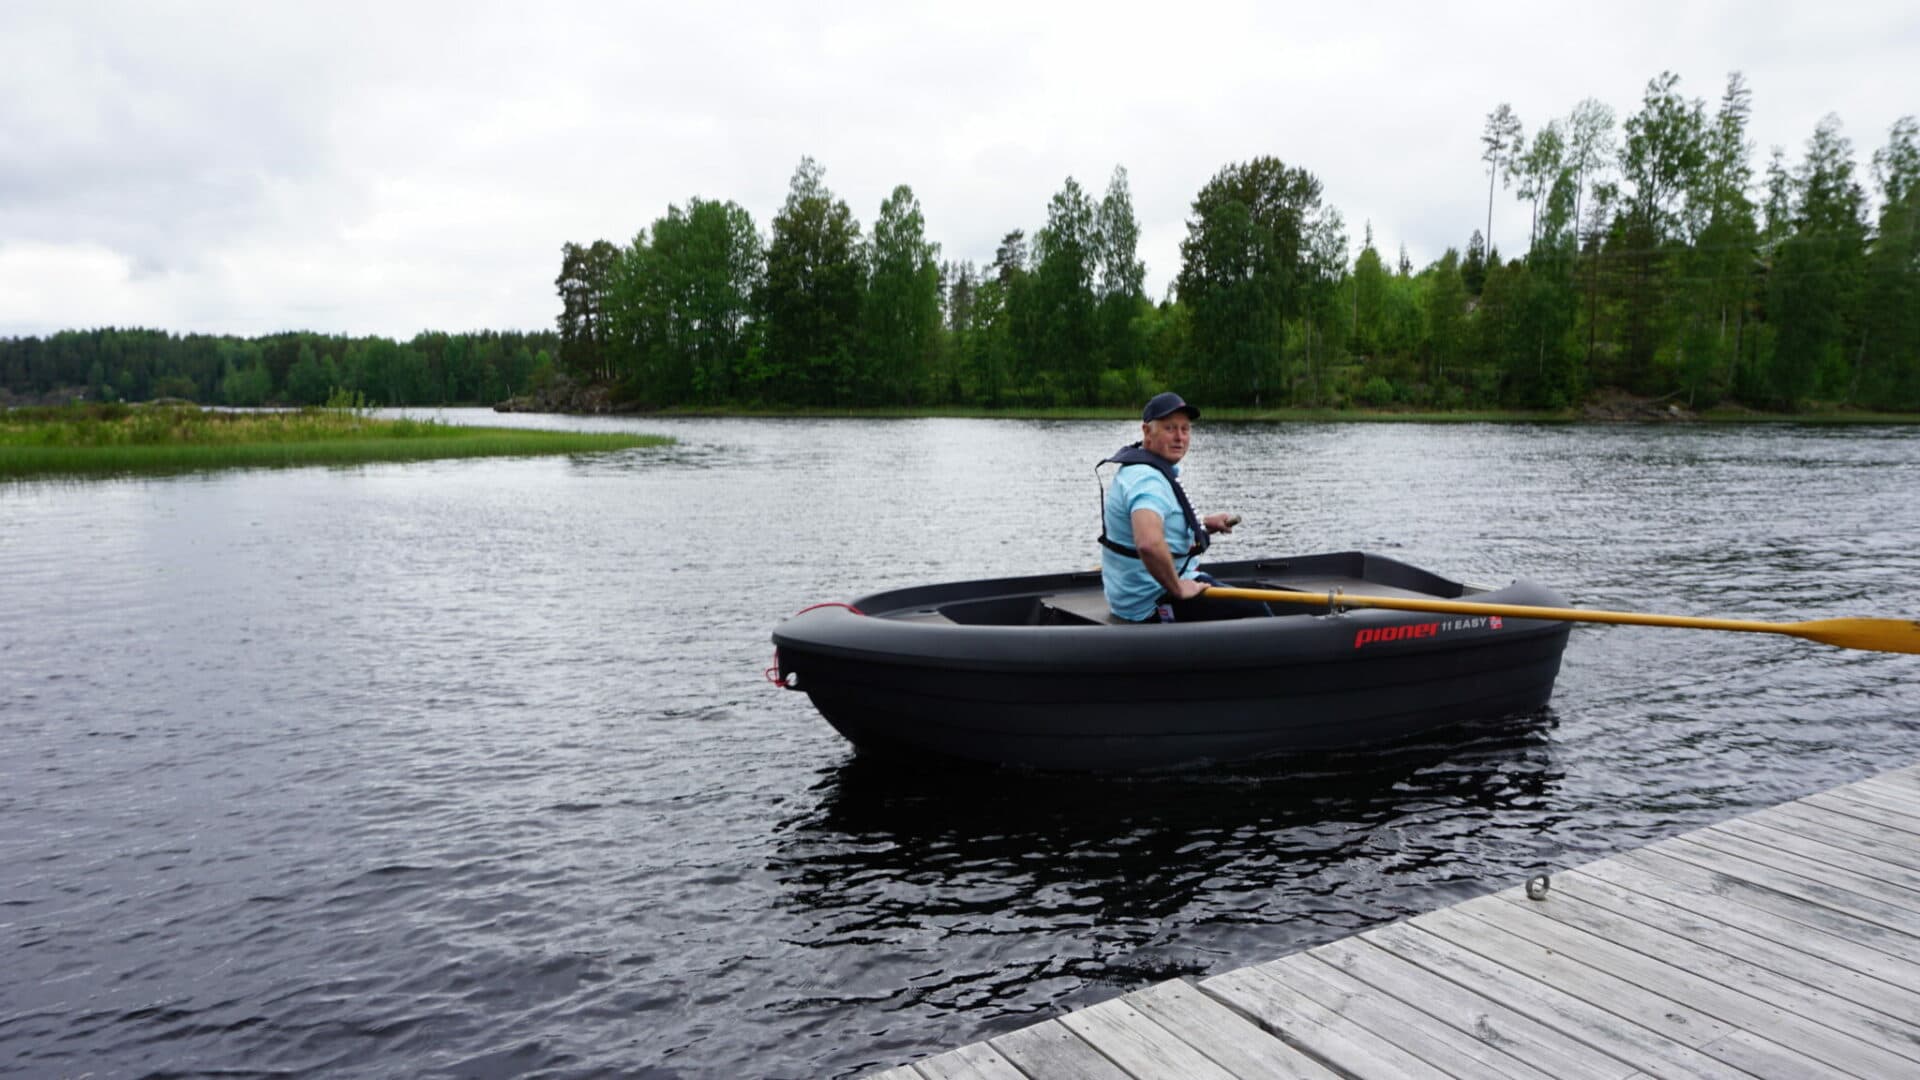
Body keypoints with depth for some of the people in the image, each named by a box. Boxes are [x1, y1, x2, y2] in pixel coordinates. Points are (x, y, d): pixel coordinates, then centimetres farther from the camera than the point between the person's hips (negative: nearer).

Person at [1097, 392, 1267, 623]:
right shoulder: (1147, 479, -24)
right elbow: (1149, 543, -41)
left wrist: (1203, 524, 14)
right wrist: (1178, 589, -27)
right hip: (1151, 603, -11)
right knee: (1255, 612, -8)